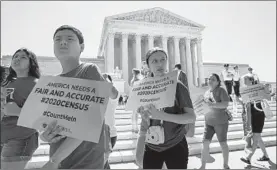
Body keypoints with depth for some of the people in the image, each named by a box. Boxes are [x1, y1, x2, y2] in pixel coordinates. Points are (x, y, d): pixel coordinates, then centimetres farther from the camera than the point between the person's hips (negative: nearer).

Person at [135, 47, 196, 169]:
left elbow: (192, 117, -16)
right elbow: (144, 123, 5)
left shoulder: (177, 86, -9)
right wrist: (139, 151, 5)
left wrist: (161, 115, -28)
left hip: (175, 146, -2)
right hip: (151, 148, 3)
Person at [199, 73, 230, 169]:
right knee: (205, 143, 1)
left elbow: (226, 104, -20)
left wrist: (212, 104, -30)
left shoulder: (221, 90, -9)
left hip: (221, 121, -5)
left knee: (223, 143, 10)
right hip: (208, 122, 5)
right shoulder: (206, 93, 10)